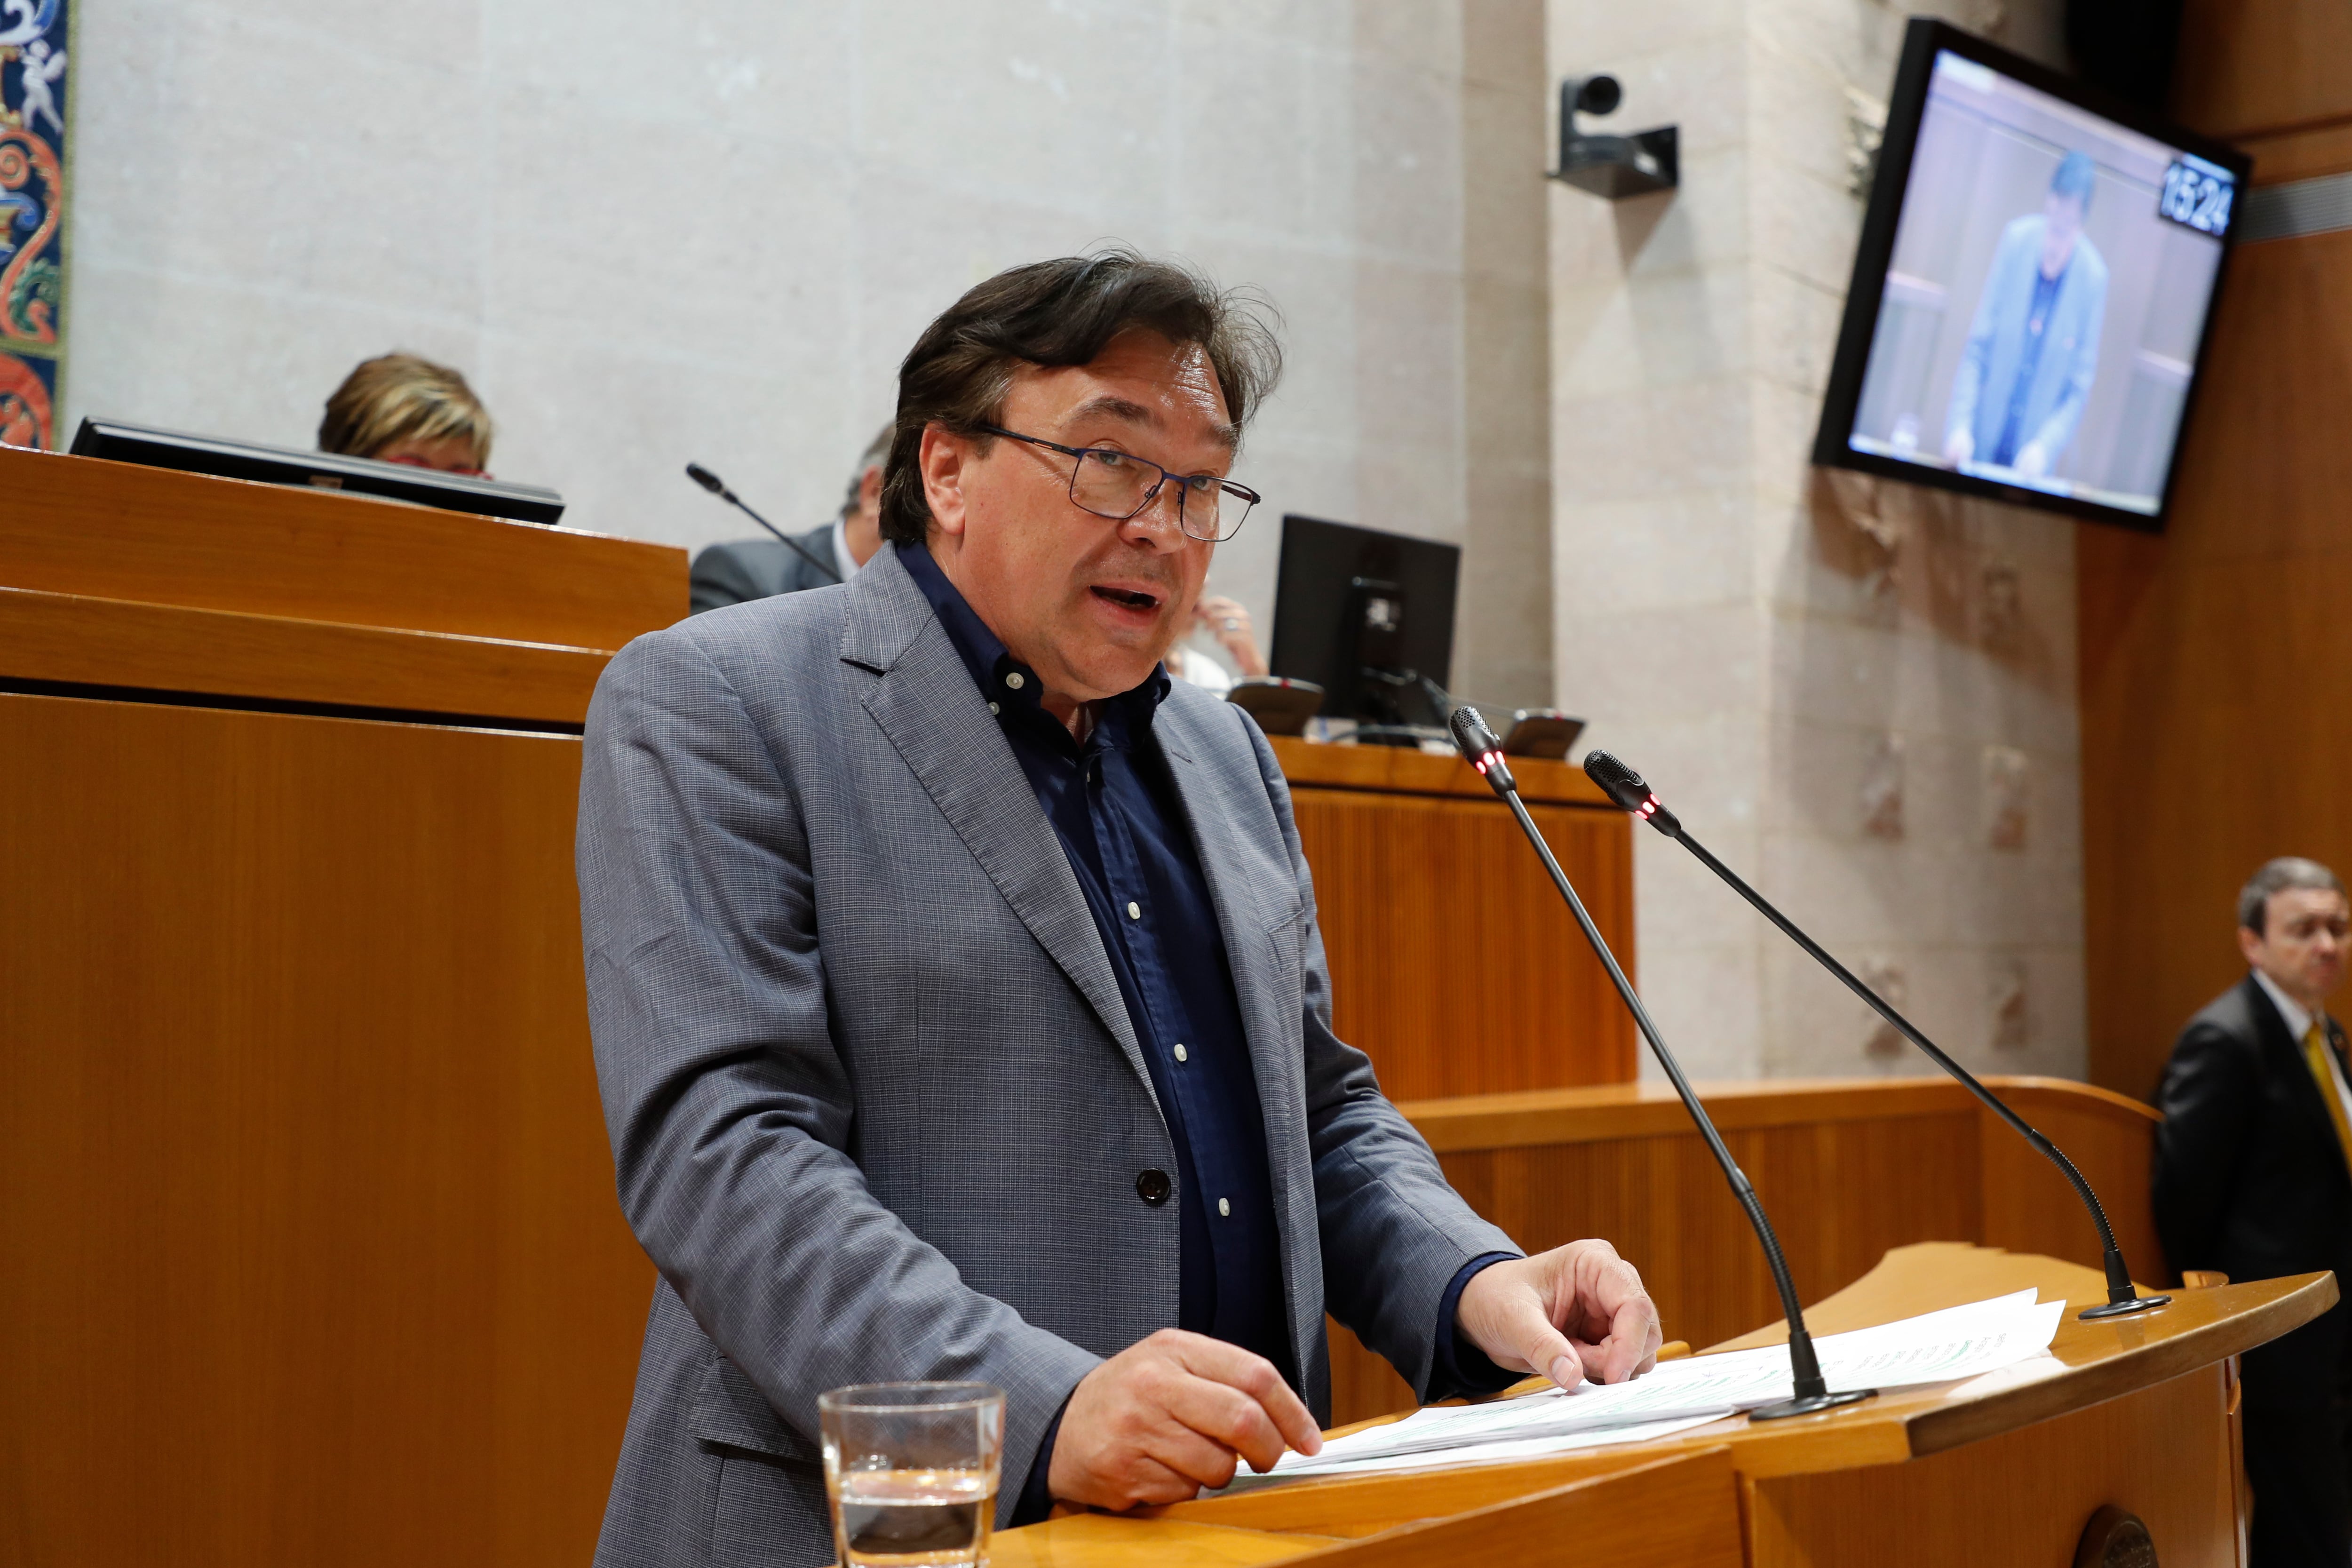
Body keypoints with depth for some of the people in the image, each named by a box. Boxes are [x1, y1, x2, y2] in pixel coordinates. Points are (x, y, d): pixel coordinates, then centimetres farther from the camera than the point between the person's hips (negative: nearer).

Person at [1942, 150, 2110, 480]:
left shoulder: (2094, 277, -11)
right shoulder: (2017, 239, -9)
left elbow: (2079, 391, -4)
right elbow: (1977, 347, -5)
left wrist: (2046, 447, -18)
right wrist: (1960, 425, -16)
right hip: (1981, 444, 1)